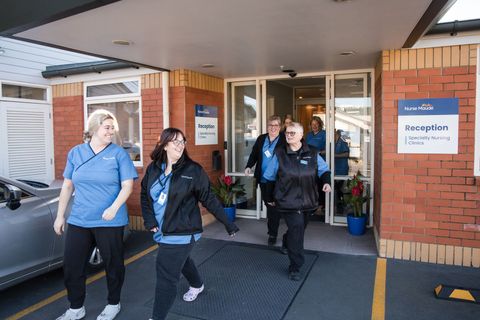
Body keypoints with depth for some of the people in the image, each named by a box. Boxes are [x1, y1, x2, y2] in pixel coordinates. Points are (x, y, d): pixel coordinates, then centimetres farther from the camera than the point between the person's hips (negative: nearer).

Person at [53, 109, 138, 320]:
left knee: (113, 264, 10)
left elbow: (127, 186, -9)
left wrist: (114, 208, -24)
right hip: (78, 220, 3)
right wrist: (60, 216, 10)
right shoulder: (75, 153, 5)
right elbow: (67, 186, 11)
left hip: (110, 222, -3)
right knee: (71, 266, 10)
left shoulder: (119, 153, -5)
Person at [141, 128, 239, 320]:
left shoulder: (193, 170, -12)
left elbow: (209, 199, -9)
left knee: (166, 276, -6)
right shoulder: (153, 168, 1)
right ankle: (197, 285, 57)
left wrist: (227, 223, -9)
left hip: (181, 232, -6)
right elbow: (145, 195, 10)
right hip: (162, 231, 6)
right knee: (180, 260, 29)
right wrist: (149, 221, -1)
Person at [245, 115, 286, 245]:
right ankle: (273, 231, 27)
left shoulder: (284, 140, -5)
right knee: (268, 206, 12)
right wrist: (249, 166, -2)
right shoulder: (261, 139, 10)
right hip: (263, 179, 5)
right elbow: (254, 154, 13)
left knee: (274, 207, -2)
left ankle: (272, 234, 9)